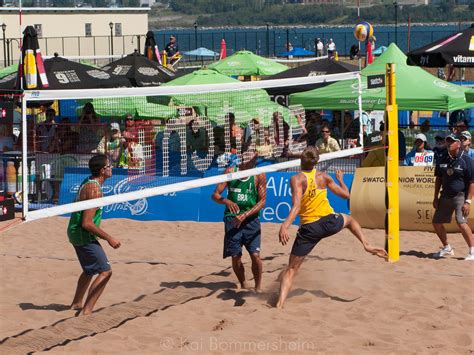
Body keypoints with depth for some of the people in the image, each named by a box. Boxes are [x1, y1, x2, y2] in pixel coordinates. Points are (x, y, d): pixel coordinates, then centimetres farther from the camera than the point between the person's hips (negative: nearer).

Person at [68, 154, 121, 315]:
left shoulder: (87, 183, 7)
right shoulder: (94, 189, -23)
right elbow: (87, 223, -27)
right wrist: (109, 239, -21)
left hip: (75, 232, 10)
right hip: (83, 235, -10)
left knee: (90, 270, 27)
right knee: (105, 271, -9)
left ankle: (76, 304, 40)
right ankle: (86, 311, -12)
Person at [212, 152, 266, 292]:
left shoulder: (259, 176, -5)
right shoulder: (230, 171, -2)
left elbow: (262, 201, -6)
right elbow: (215, 194, 0)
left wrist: (245, 215, -18)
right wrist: (227, 201, -22)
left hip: (251, 219, -1)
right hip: (232, 218, 1)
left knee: (255, 255, -11)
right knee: (235, 256, 3)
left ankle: (258, 287, 5)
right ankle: (243, 285, 24)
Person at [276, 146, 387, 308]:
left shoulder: (296, 179, -11)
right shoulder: (323, 177, 1)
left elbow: (296, 206, -25)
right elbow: (345, 194, 13)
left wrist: (285, 225, -35)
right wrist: (340, 179, 32)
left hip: (309, 228, -3)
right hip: (330, 221, 3)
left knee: (291, 269, 4)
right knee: (349, 219, 39)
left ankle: (280, 303, -11)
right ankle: (367, 245, 25)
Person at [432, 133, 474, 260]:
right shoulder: (443, 159, 6)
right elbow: (438, 179, 16)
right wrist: (435, 198, 12)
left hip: (460, 195, -7)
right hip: (445, 195, 7)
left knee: (461, 222, -24)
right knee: (436, 222, 10)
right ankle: (447, 248, 30)